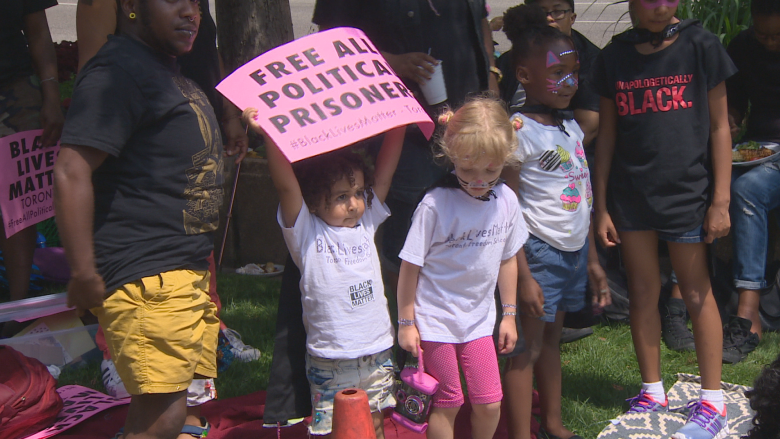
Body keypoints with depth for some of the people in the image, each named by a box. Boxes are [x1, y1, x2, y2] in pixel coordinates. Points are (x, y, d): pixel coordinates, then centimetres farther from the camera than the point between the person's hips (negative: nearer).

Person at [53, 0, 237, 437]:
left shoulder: (172, 75, 19)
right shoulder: (118, 70, -13)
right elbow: (71, 172, -22)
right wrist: (85, 276, -22)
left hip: (191, 274, 10)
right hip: (146, 282, -10)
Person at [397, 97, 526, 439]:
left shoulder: (506, 200, -4)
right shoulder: (436, 204, -20)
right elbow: (410, 266, -12)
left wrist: (509, 315, 13)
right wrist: (406, 323, -7)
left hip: (479, 319, 4)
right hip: (435, 320, -4)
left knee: (490, 404, 6)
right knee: (447, 404, 5)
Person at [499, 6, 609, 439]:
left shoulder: (571, 127, 9)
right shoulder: (519, 131, -14)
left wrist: (593, 259, 18)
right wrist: (523, 276, -17)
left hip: (574, 250, 8)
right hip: (538, 251, -7)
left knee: (551, 338, 18)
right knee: (527, 347, -1)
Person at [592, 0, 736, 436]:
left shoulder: (700, 45, -4)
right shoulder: (615, 57, 3)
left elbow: (719, 126, -2)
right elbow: (607, 135, 7)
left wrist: (720, 200, -6)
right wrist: (602, 206, 4)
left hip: (686, 190, -3)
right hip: (630, 194, 3)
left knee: (696, 293, 5)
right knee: (643, 292, 10)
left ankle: (713, 402, 14)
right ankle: (653, 392, 24)